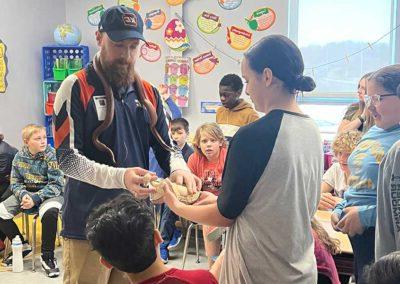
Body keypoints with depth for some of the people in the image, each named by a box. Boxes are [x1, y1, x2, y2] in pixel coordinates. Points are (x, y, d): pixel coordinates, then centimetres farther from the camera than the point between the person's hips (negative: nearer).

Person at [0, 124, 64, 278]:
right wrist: (23, 195, -17)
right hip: (26, 192, 5)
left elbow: (56, 185, -16)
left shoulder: (52, 155, -15)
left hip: (49, 193, -5)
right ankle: (22, 246, 12)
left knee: (50, 212, -36)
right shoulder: (20, 156, -2)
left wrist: (35, 198, -25)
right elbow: (15, 182, 5)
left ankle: (47, 256, -16)